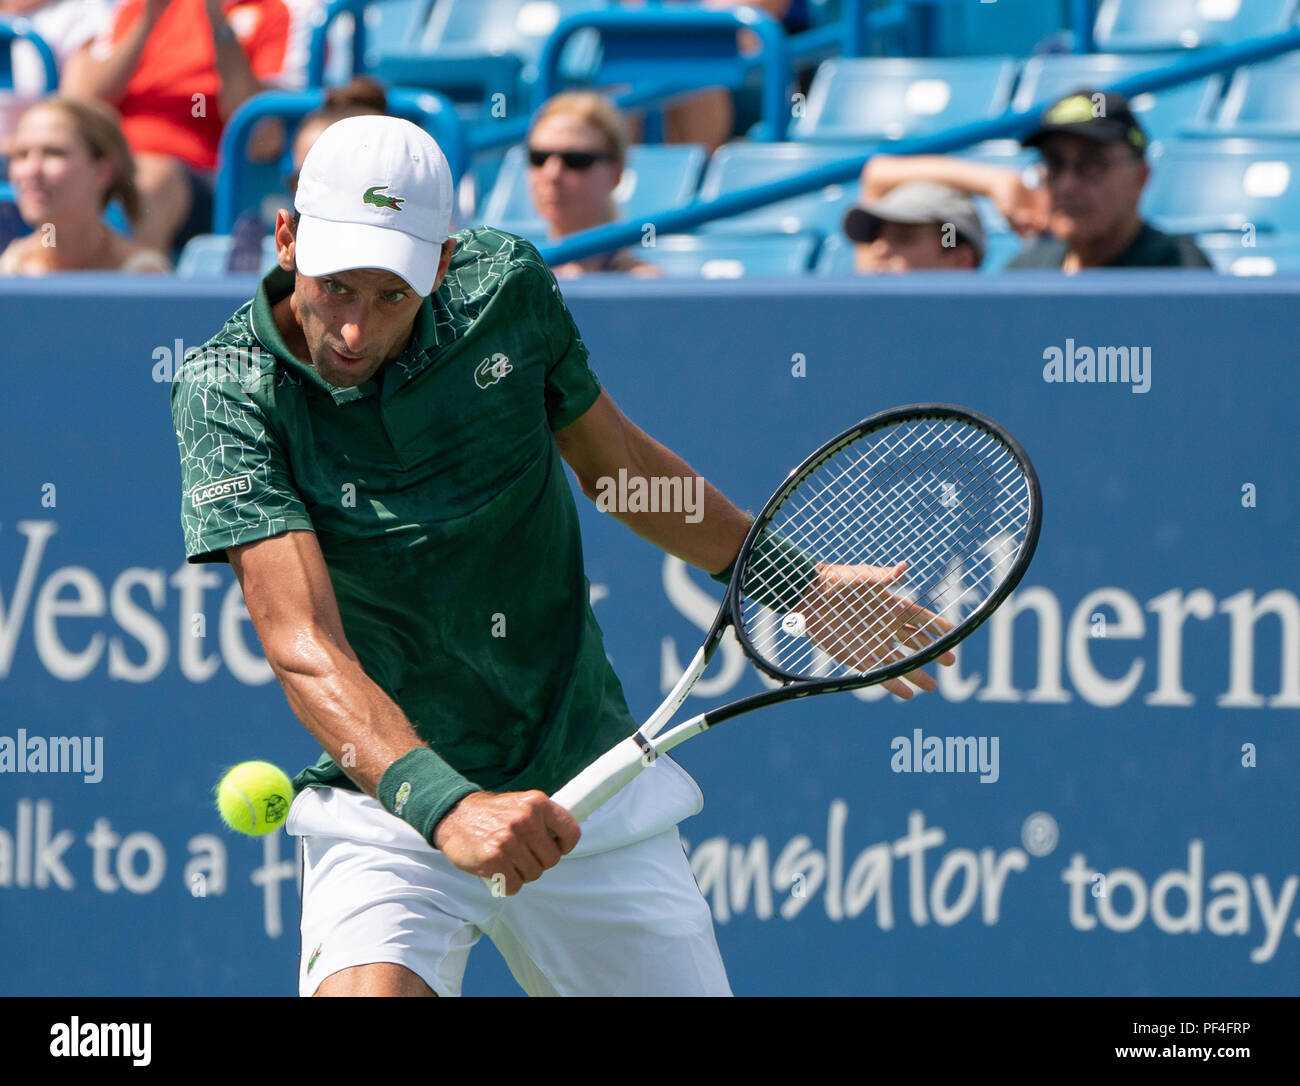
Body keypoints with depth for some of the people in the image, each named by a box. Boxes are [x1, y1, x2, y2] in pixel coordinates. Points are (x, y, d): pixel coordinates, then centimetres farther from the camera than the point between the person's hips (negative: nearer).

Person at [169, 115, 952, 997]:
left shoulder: (507, 286, -6)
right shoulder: (230, 394, -17)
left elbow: (614, 462, 14)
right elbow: (305, 651, -28)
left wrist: (793, 581, 22)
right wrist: (443, 806, -42)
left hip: (592, 786, 4)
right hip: (388, 809, -4)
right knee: (366, 990, -29)